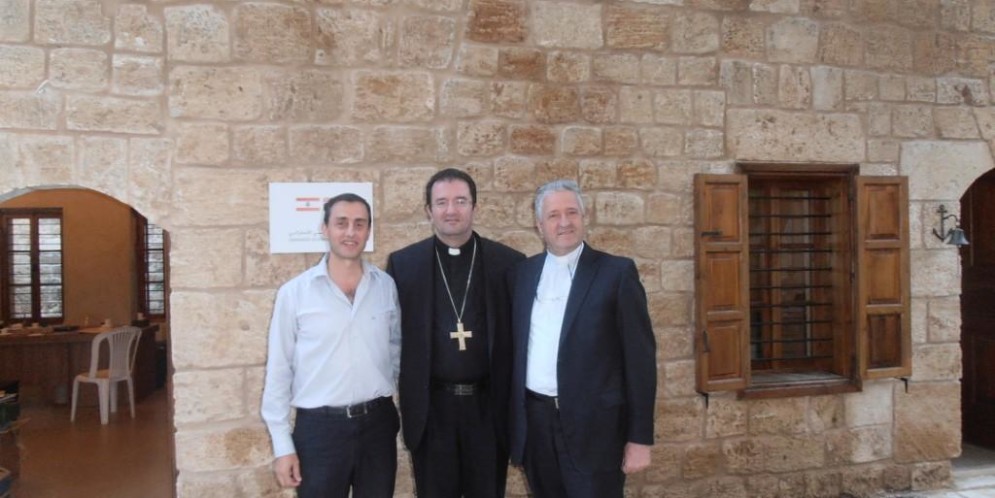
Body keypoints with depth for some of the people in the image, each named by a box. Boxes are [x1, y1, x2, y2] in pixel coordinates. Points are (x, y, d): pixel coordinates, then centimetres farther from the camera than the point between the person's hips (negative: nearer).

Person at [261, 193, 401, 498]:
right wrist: (282, 445, -3)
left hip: (377, 423, 3)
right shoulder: (294, 292, -6)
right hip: (319, 427, -2)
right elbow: (278, 370, -2)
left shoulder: (386, 286, 1)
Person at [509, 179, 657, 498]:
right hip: (534, 421, 4)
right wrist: (511, 418, 8)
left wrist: (640, 437, -8)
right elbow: (516, 347, 11)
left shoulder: (617, 272, -5)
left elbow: (639, 357, -6)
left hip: (594, 425, -4)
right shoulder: (523, 272, 8)